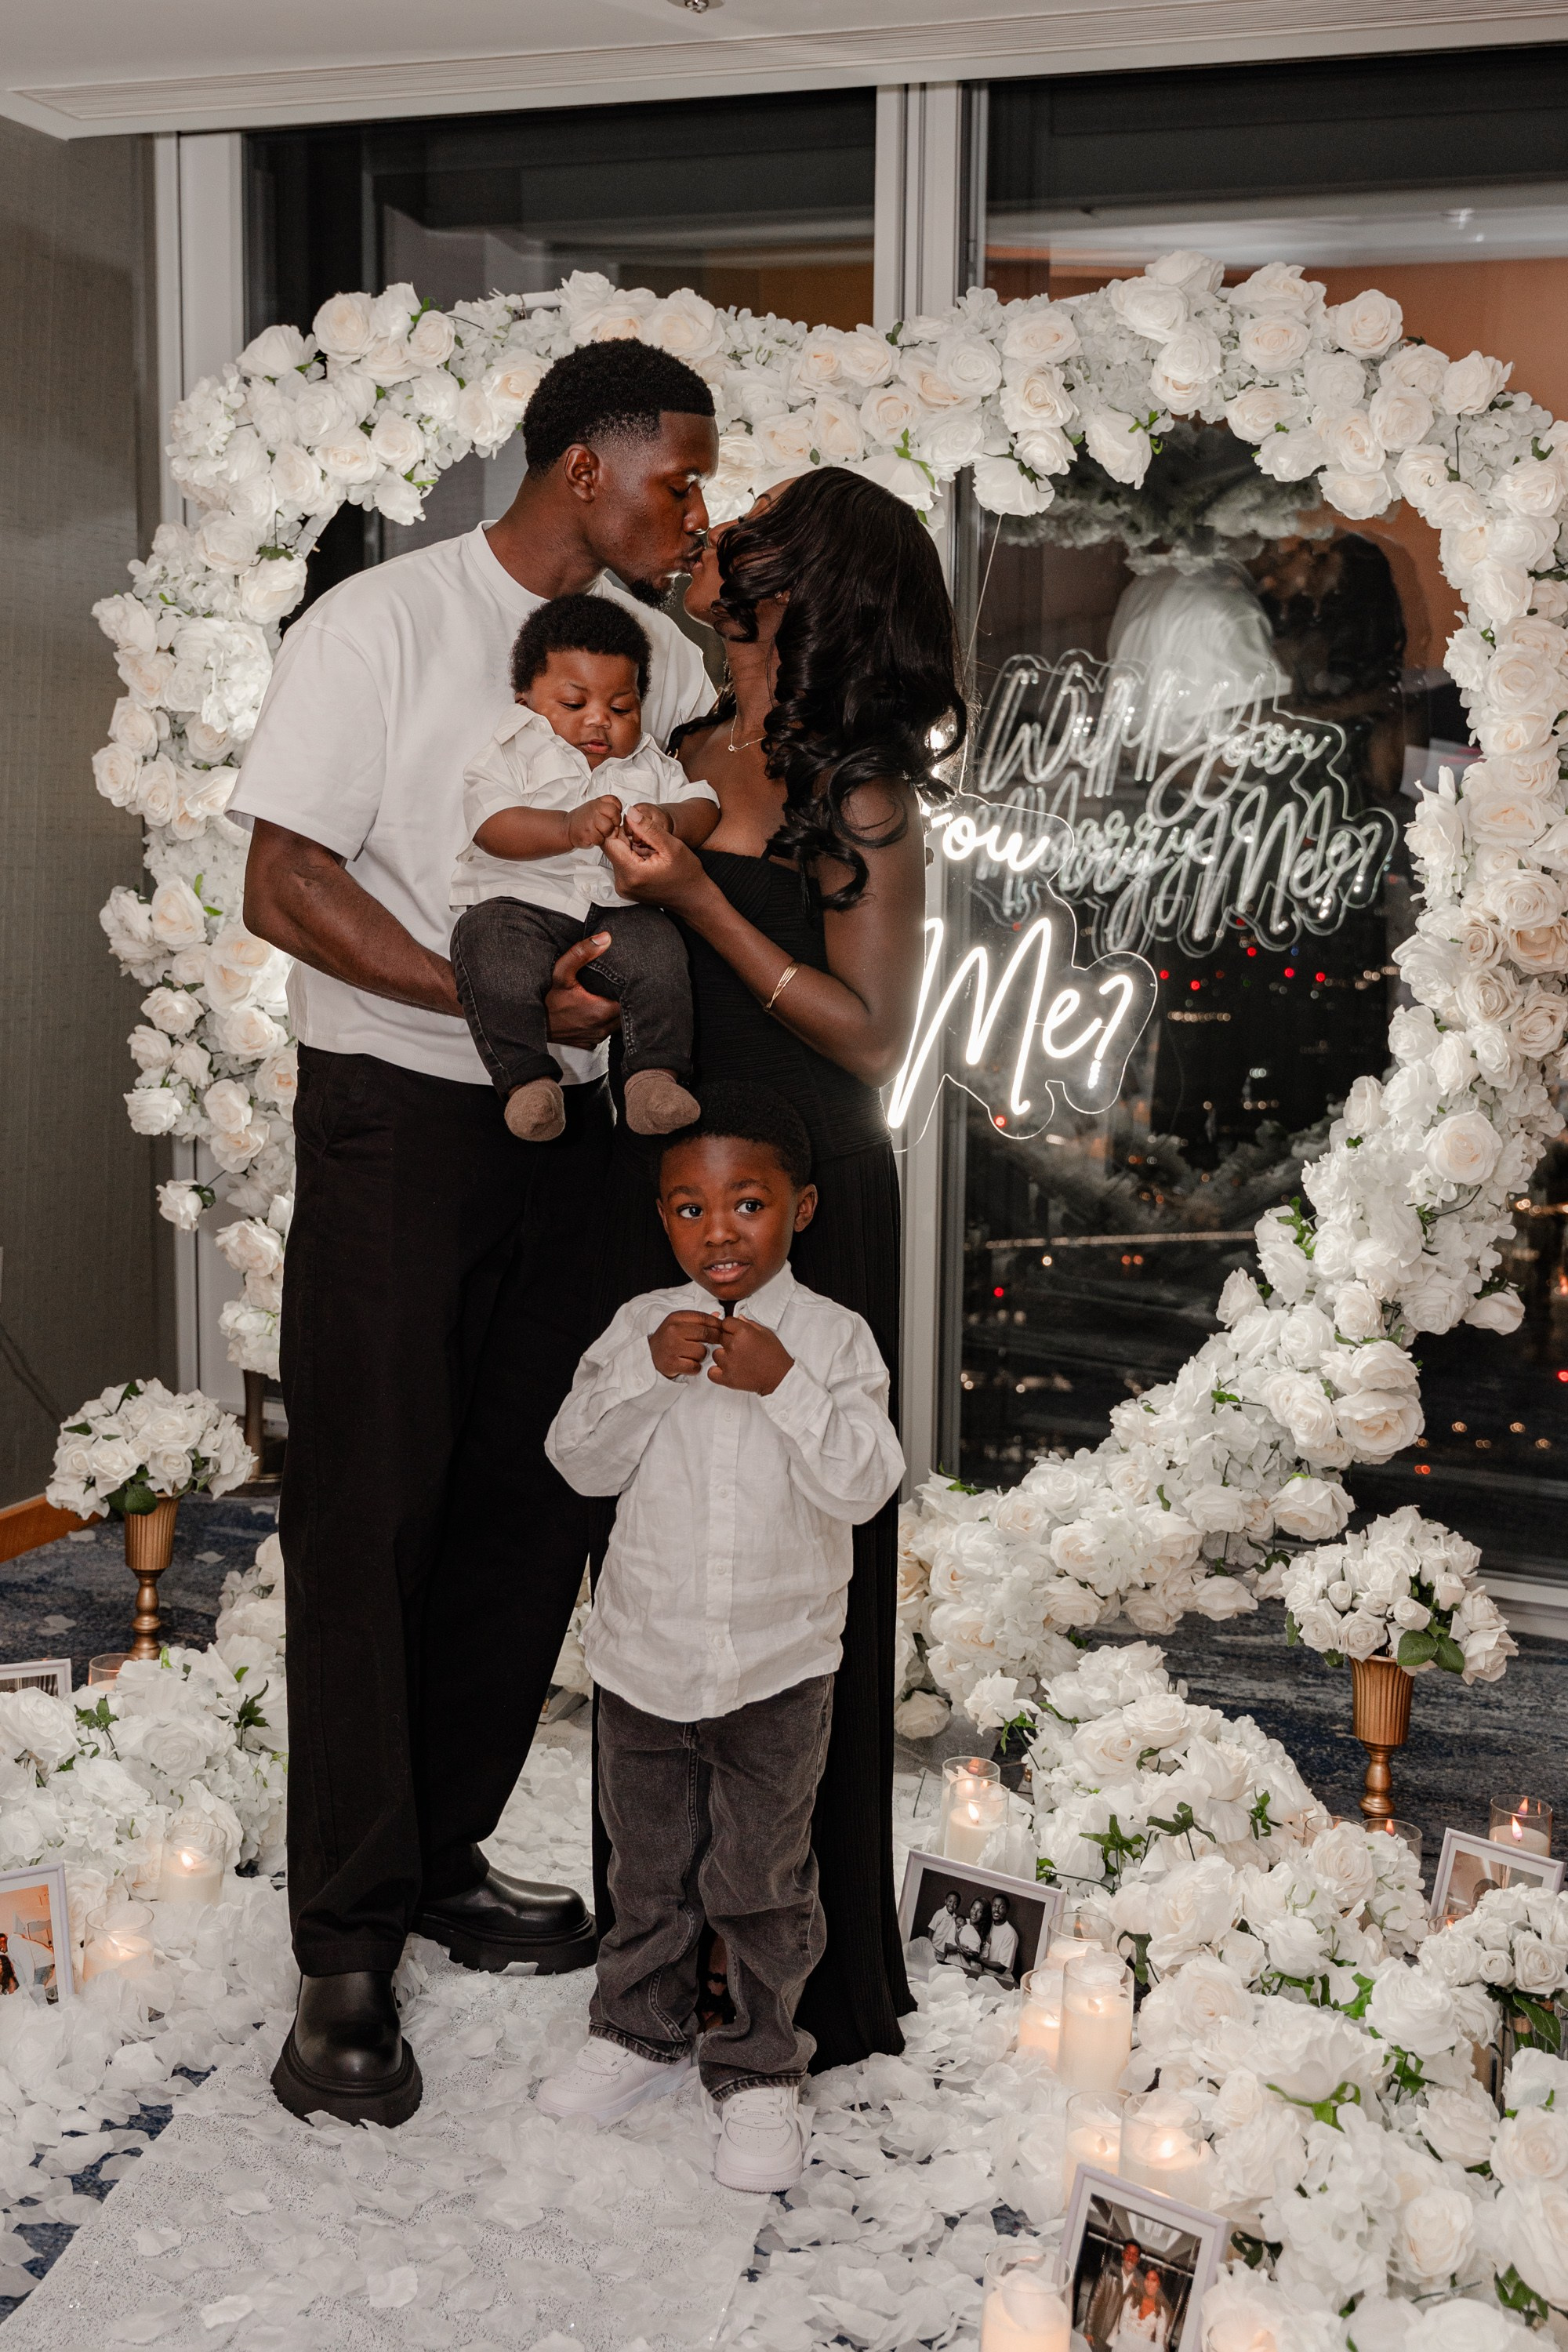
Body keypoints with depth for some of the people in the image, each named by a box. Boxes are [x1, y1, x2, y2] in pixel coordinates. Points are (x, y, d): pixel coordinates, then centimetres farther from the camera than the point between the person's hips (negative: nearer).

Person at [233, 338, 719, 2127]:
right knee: (370, 1508, -2)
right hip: (400, 1114, -6)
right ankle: (348, 1945, 8)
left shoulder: (661, 648, 11)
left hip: (574, 1122, 6)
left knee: (532, 1505, 8)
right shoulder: (382, 625, -6)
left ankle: (442, 1858, 25)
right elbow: (285, 888, -12)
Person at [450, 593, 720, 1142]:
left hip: (617, 913, 2)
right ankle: (527, 1077, -32)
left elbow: (704, 806, 12)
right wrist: (569, 827, -26)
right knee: (487, 940, -33)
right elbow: (492, 827, -10)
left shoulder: (649, 763, 22)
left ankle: (657, 1073, -25)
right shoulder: (514, 754, 7)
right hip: (521, 902, -2)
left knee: (658, 945, -28)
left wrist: (670, 820, -12)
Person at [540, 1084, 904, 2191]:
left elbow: (866, 1486, -17)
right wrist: (647, 1375, -21)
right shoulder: (641, 1326, -2)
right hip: (645, 1655, 3)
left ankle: (761, 2070, 26)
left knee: (762, 1879, 8)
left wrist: (782, 1387, -26)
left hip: (778, 1667, -2)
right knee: (649, 1865, 19)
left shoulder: (832, 1336, -9)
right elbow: (581, 1461, -7)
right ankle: (643, 2033, 39)